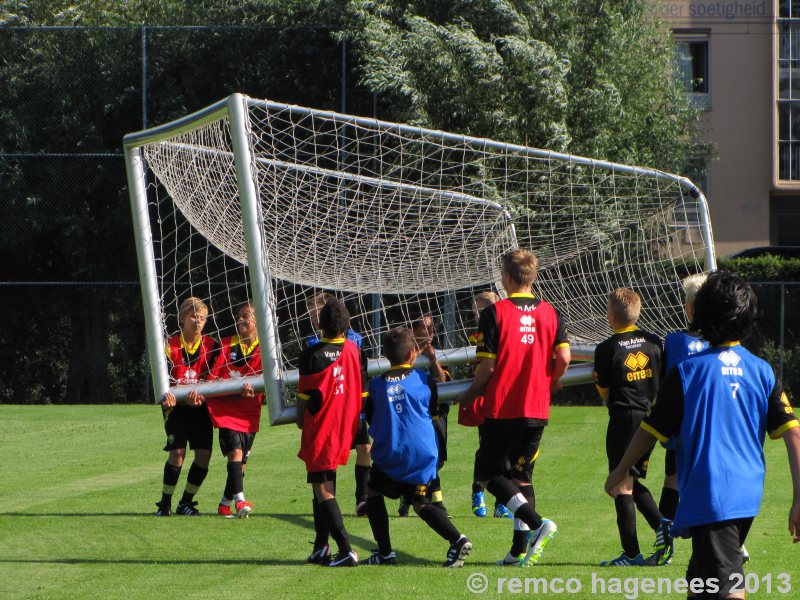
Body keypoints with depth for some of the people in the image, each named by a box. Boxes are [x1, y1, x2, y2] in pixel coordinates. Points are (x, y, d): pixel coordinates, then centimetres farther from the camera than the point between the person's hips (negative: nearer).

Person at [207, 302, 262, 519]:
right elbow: (214, 376, 5)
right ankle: (239, 500, -24)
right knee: (235, 451, -18)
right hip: (226, 408, -1)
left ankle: (225, 504, 20)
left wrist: (252, 389, -29)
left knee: (241, 460, 7)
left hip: (249, 411, 1)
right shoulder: (227, 345, 5)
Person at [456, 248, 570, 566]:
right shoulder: (550, 313, 3)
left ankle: (537, 523, -15)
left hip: (501, 408, -5)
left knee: (488, 472, 5)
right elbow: (563, 357, -4)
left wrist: (470, 395, 6)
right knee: (521, 475, 14)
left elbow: (487, 365, -10)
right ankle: (520, 549, 7)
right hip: (537, 409, 5)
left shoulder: (495, 313, -8)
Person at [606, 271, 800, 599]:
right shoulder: (763, 372, 3)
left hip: (707, 497, -6)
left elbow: (651, 430, -1)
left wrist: (619, 471, 15)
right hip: (747, 498, 6)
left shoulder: (687, 371, -8)